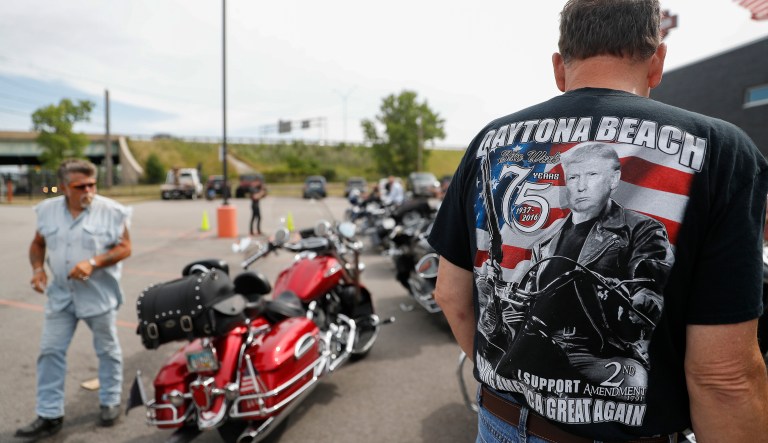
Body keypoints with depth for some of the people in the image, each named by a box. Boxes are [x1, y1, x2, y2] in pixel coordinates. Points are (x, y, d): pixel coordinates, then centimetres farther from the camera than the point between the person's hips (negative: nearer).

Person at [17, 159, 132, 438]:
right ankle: (49, 415, 19)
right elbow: (38, 243, 13)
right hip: (60, 293, 4)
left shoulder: (110, 211, -12)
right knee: (50, 351, 7)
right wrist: (38, 268, -5)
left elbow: (125, 247, -12)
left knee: (107, 350, 11)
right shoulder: (48, 210, 1)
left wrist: (93, 263, -25)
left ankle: (110, 402, 30)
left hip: (99, 294, -4)